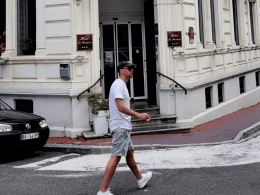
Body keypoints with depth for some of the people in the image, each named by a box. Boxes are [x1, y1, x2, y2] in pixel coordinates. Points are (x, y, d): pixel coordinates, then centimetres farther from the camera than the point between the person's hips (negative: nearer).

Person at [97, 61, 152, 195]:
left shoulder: (122, 85, 19)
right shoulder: (118, 85, -14)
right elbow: (121, 107, -25)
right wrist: (138, 115, -21)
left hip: (123, 126, 11)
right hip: (120, 126, -11)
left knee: (129, 152, 22)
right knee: (116, 157, -12)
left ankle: (140, 179, 39)